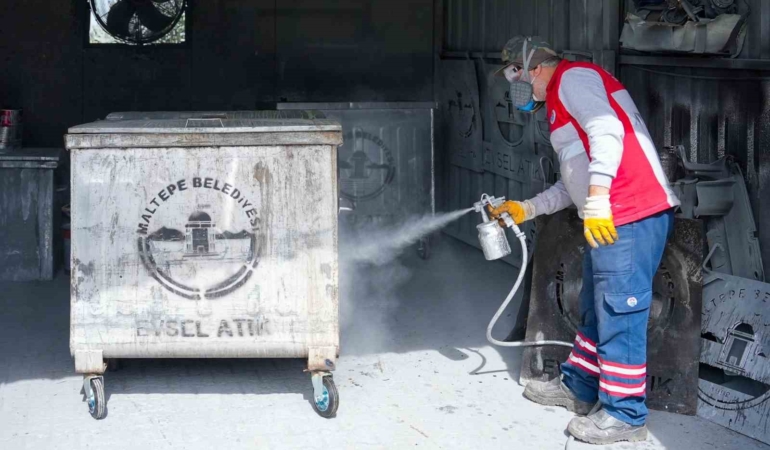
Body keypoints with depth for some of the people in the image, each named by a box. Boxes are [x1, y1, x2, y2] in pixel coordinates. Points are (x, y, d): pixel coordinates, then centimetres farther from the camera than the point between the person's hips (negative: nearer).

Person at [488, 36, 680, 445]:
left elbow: (608, 131, -21)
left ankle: (624, 414, 1)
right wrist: (525, 209, 29)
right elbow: (573, 184, 30)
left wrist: (597, 200, -27)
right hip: (609, 221, 11)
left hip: (631, 218, -11)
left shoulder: (572, 78, -4)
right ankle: (579, 387, 34)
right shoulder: (560, 101, 27)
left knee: (619, 314, -6)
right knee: (595, 308, 20)